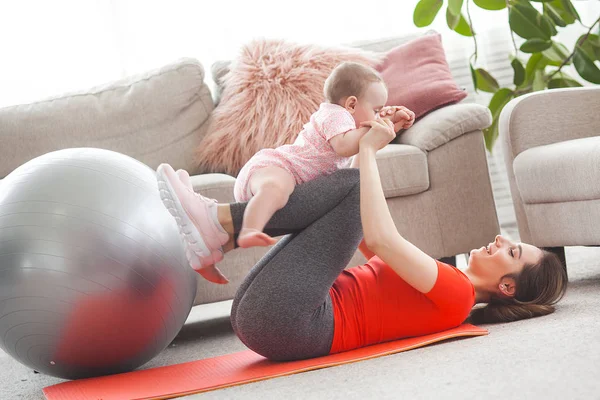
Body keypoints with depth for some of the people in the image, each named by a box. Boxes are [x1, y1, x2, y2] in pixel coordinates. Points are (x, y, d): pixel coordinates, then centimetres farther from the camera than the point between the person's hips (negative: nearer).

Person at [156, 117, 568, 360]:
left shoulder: (455, 293, -4)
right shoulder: (438, 281, 24)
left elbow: (381, 240, -19)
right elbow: (371, 242, 29)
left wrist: (368, 150, -11)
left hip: (283, 319, -9)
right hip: (264, 316, 9)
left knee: (352, 183, -11)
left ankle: (218, 218, -11)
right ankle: (220, 235, -2)